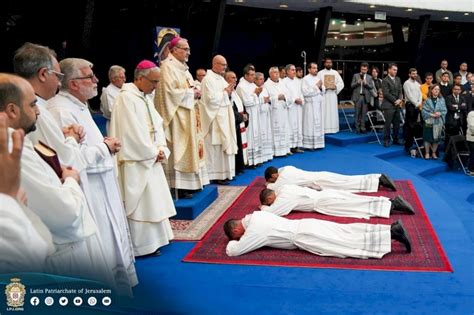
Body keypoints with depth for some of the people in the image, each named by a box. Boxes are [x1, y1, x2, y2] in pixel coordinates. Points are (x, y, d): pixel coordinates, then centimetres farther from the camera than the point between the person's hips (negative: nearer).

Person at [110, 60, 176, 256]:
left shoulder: (146, 97, 12)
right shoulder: (127, 98, -16)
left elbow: (157, 125, 12)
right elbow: (133, 132, -20)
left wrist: (161, 150, -2)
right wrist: (153, 153, -12)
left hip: (150, 158, 9)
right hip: (136, 160, -9)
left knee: (153, 199, 14)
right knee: (140, 203, -2)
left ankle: (153, 239, 25)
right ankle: (142, 245, 7)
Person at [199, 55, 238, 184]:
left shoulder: (221, 78, 15)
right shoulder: (208, 79, -12)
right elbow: (211, 98, -21)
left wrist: (229, 93, 1)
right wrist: (225, 92, -11)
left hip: (224, 117, 9)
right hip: (215, 118, -9)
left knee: (225, 145, 11)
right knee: (216, 147, -5)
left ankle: (224, 173, 18)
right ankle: (217, 175, 2)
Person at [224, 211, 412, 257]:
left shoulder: (253, 232, -12)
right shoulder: (255, 216, 13)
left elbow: (233, 251, -13)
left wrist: (232, 243, 9)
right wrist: (237, 239, 27)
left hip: (304, 237, -8)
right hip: (306, 225, 8)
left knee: (348, 244, -10)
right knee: (349, 233, 7)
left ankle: (391, 234, -15)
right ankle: (392, 229, 3)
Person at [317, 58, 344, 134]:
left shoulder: (335, 73, 12)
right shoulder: (320, 73, 3)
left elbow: (341, 83, 9)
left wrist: (336, 87, -11)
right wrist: (323, 87, -20)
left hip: (333, 95, 3)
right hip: (323, 95, -3)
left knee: (333, 112, 2)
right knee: (324, 112, -6)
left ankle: (333, 129, 7)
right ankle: (324, 129, -4)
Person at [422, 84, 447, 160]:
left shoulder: (441, 100, 3)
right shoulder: (427, 100, -3)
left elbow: (444, 110, 2)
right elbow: (423, 111, -7)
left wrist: (440, 113, -16)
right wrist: (431, 114, -16)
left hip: (438, 122, 2)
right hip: (429, 122, -2)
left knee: (436, 138, 8)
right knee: (428, 138, 2)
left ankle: (434, 153, 22)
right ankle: (427, 153, 14)